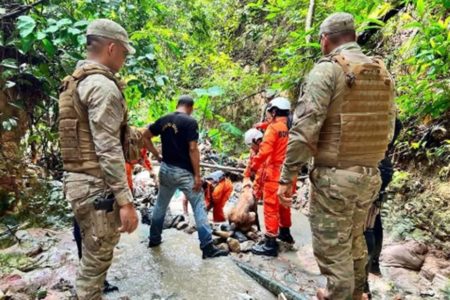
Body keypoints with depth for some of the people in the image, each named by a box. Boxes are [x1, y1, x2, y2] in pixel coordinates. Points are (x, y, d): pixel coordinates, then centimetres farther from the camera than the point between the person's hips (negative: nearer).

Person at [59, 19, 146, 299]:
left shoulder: (77, 82, 15)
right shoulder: (103, 86, -17)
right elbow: (107, 150, -23)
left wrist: (135, 134, 29)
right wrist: (125, 200, -22)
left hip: (79, 179, 10)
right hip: (96, 184, -10)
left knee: (93, 254, 23)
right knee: (97, 258, 3)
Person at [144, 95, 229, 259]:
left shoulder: (163, 120, 6)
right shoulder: (191, 122, -12)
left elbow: (145, 136, 11)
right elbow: (193, 149, -18)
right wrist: (197, 175, -14)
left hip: (166, 169, 6)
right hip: (184, 172, -6)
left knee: (161, 205, 21)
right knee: (199, 207, 0)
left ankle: (154, 238, 34)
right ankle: (207, 247, 1)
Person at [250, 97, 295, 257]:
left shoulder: (274, 127, -13)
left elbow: (264, 150, -17)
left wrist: (254, 166, -7)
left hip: (275, 171, -7)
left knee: (271, 206, -3)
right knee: (284, 203, 22)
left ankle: (270, 244, -1)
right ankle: (285, 232, 38)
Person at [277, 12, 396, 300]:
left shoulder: (327, 69, -11)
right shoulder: (383, 73, 10)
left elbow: (305, 129, -18)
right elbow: (389, 127, 14)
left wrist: (287, 176, -12)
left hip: (335, 176, -8)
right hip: (370, 175, 8)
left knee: (332, 247, 4)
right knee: (355, 241, 23)